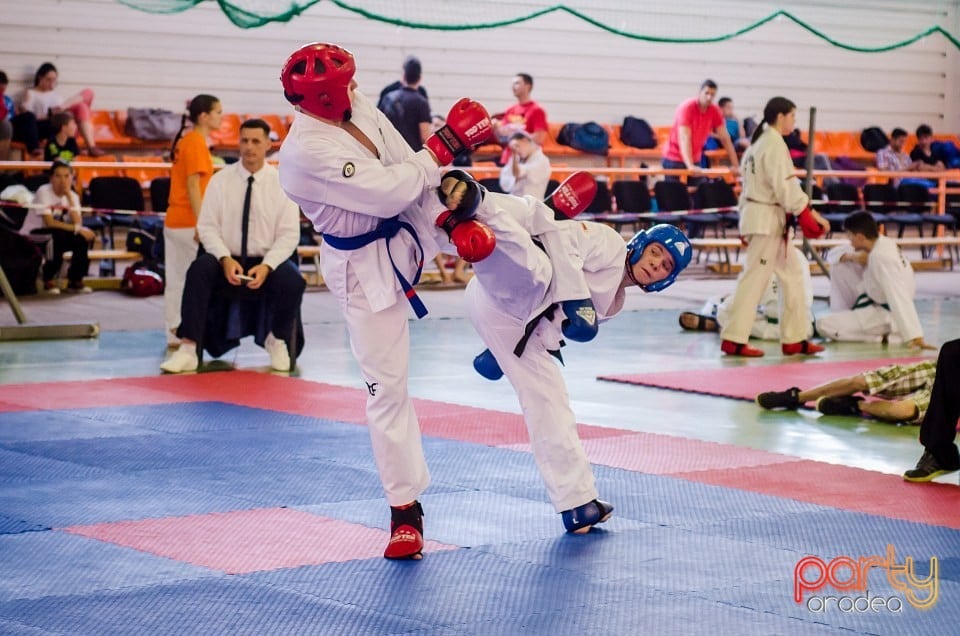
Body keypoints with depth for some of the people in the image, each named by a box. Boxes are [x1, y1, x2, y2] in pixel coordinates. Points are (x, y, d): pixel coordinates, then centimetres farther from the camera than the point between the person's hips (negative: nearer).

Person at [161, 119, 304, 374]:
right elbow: (207, 227, -1)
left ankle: (276, 340, 1)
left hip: (267, 263, 0)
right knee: (199, 269, -32)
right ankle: (187, 350, -31)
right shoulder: (220, 180, 2)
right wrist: (225, 260, -19)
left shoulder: (282, 183, 0)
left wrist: (266, 266, -19)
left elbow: (289, 234, -3)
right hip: (227, 262, 0)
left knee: (293, 282, -31)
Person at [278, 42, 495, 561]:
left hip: (410, 233, 6)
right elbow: (392, 191, -32)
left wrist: (453, 222, -14)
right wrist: (446, 143, -25)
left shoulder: (361, 112, -8)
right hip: (366, 270, -6)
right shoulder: (306, 152, -31)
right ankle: (404, 508, 13)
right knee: (387, 387, 1)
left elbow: (410, 170, -3)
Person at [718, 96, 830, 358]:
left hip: (755, 215, 10)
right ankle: (733, 339, -2)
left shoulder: (758, 142, 14)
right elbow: (785, 187, -20)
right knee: (755, 278, -6)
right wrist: (811, 214, -13)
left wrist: (746, 222, 19)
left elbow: (749, 184, 17)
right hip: (769, 219, -10)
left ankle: (794, 340, 15)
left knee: (792, 274, 13)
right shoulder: (775, 144, -15)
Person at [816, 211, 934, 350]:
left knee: (824, 326, -16)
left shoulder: (881, 258, -32)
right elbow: (833, 254, 9)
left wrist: (915, 338, -44)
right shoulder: (879, 243, -2)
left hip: (886, 314, -9)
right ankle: (844, 318, 13)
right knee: (839, 267, 5)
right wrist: (852, 257, -15)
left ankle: (880, 336, -4)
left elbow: (900, 299, -39)